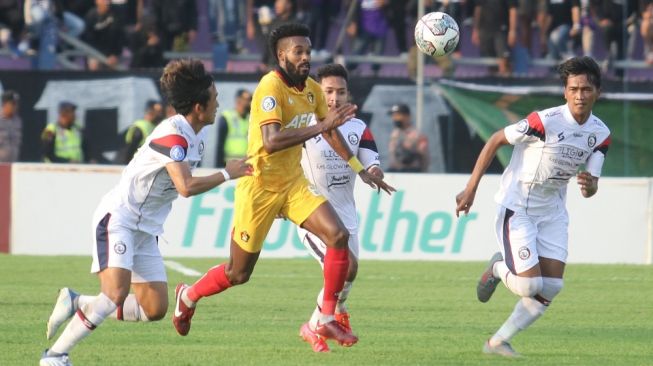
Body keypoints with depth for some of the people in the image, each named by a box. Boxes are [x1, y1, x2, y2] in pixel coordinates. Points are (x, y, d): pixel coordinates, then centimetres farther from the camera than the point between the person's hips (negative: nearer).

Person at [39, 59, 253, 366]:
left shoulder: (198, 133, 7)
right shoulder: (172, 134, -22)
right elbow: (186, 187, -32)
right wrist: (227, 174, -21)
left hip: (146, 227, 9)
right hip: (118, 217, -9)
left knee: (155, 309, -1)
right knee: (116, 293, -25)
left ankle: (77, 304, 13)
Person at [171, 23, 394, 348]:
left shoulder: (312, 89, 2)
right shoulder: (271, 87, -22)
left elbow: (330, 131, 20)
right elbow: (271, 141, -35)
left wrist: (361, 169, 19)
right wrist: (321, 126, -36)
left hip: (293, 183, 6)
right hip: (259, 187, -6)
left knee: (338, 235, -15)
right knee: (238, 274, 4)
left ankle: (327, 319, -6)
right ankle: (188, 296, 35)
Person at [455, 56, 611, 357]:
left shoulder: (600, 134, -3)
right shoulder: (545, 121, -22)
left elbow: (590, 187, 1)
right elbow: (495, 140, -12)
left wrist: (588, 185, -25)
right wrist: (472, 187, -13)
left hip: (553, 213, 6)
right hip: (516, 208, -6)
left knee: (551, 288, -1)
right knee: (529, 285, -16)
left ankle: (498, 342, 13)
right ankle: (497, 269, 20)